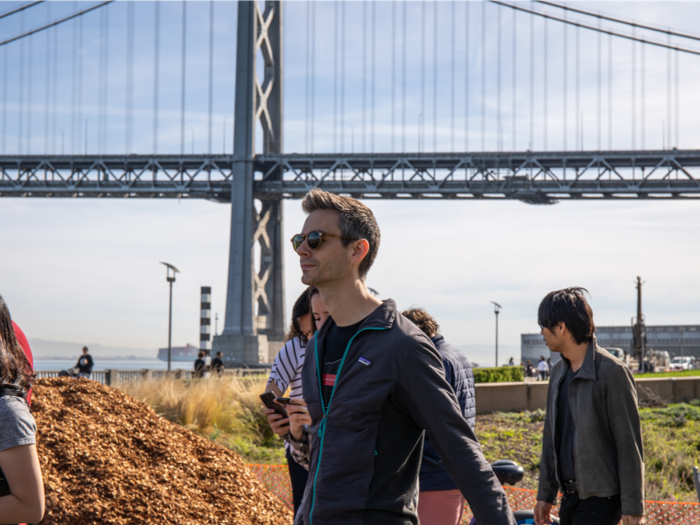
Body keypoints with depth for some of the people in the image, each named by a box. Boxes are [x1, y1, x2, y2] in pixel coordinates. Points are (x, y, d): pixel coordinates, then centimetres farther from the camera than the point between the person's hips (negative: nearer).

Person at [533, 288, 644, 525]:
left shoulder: (611, 372, -13)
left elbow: (629, 444, -13)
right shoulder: (560, 372, 12)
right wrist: (545, 494, 17)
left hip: (600, 498, -8)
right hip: (571, 496, 8)